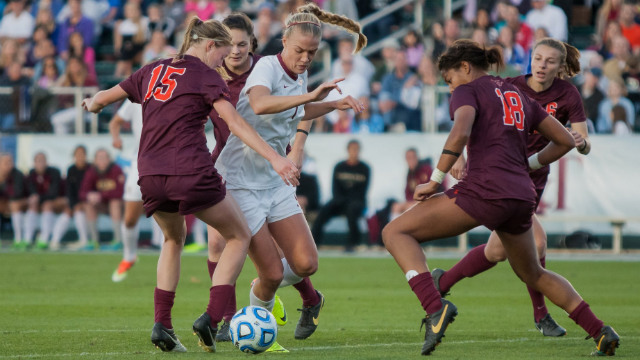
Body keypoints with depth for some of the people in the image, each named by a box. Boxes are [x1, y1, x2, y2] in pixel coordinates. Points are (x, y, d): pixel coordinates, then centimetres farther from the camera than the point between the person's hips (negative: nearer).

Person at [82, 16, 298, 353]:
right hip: (192, 174, -6)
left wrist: (92, 104, 50)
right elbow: (235, 123, -12)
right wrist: (275, 159, -18)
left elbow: (104, 97, 25)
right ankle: (211, 319, -3)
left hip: (151, 178, 6)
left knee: (173, 240, 31)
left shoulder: (153, 70, 16)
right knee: (239, 236, 14)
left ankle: (162, 324, 15)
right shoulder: (205, 76, 1)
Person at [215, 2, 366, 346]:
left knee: (305, 262, -6)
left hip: (276, 182, 7)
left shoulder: (299, 77, 6)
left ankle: (309, 297, 29)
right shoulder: (267, 67, -18)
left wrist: (333, 105, 19)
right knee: (272, 273, -9)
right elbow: (260, 104, -43)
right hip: (240, 183, -7)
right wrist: (309, 95, -50)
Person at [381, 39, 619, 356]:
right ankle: (601, 332, 18)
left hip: (484, 190, -7)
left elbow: (460, 134, -16)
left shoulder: (468, 90, 5)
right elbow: (565, 141, 25)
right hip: (523, 197, 7)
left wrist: (434, 182, -10)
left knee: (395, 232, -1)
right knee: (533, 274, 29)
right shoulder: (520, 97, 25)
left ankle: (434, 307, -23)